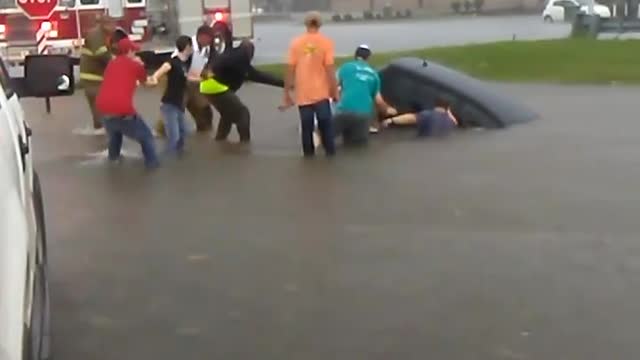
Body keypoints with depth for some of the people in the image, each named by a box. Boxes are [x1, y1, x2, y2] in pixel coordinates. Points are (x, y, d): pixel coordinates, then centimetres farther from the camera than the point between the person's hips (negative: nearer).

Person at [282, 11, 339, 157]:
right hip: (321, 92, -1)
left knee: (306, 126, 8)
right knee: (325, 124, 9)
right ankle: (330, 152, 10)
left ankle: (309, 154, 12)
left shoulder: (296, 43, 0)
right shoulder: (326, 42, -5)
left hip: (302, 94, 2)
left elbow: (290, 71, -1)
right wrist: (335, 91, -1)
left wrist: (287, 94, 6)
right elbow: (330, 69, -10)